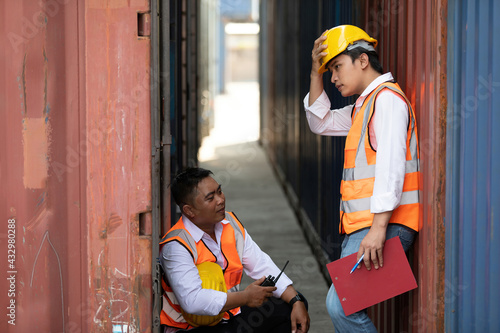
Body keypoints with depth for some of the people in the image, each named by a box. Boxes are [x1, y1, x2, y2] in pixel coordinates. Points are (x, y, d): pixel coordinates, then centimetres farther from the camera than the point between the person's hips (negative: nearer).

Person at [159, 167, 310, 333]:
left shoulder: (231, 224, 5)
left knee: (290, 304, 2)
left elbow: (262, 266, 5)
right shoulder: (176, 246, -20)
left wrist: (296, 301, -8)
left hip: (231, 313, 8)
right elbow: (192, 301, -30)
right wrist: (245, 297, -21)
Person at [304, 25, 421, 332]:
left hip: (384, 225, -10)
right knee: (343, 306, 7)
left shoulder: (387, 98, -9)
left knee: (341, 306, -20)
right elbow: (321, 122, 32)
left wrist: (378, 228, -27)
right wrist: (316, 73, 18)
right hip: (361, 226, 10)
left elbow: (391, 165, -20)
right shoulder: (363, 106, 23)